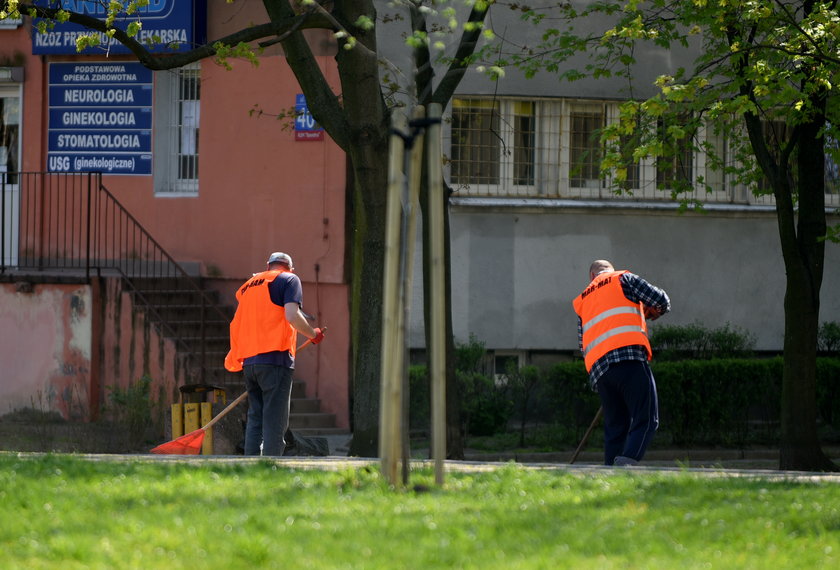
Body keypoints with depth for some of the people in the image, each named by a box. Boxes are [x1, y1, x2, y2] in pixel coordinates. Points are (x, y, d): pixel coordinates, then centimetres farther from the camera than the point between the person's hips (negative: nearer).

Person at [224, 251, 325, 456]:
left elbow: (236, 325, 22)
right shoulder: (288, 280, 4)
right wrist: (313, 335, 4)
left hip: (249, 361, 6)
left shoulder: (247, 286, 23)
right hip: (275, 358, -6)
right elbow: (292, 315, -11)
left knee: (255, 419, 10)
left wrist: (234, 360, 31)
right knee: (275, 422, -8)